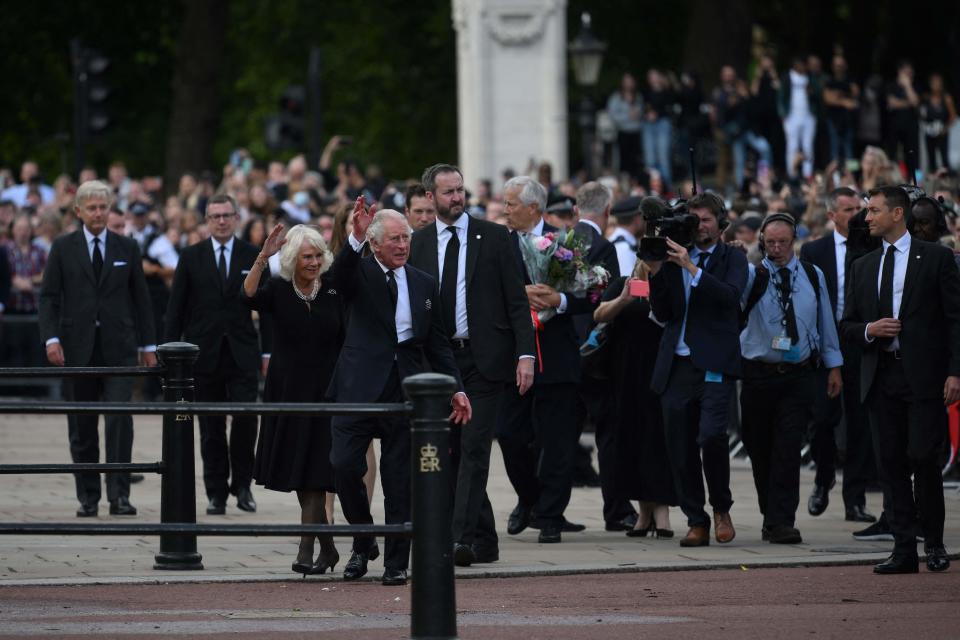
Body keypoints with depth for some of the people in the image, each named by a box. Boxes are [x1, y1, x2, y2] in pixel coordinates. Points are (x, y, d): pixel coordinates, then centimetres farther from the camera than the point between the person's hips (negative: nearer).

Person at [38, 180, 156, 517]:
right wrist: (51, 338, -10)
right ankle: (87, 496, 11)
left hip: (118, 347, 0)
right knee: (82, 426, 4)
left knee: (120, 418, -12)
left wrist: (148, 345, 7)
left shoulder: (126, 248, 9)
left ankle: (119, 494, -11)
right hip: (77, 347, 0)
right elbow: (49, 296, 3)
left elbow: (140, 297, 11)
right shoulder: (63, 248, 6)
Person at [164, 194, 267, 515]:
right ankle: (216, 492, 10)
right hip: (205, 353, 0)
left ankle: (242, 484, 6)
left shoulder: (253, 256, 6)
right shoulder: (191, 257, 6)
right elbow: (176, 308, 5)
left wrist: (268, 351, 1)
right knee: (211, 427, 3)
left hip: (242, 353, 0)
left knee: (246, 418, -11)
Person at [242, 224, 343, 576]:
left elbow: (348, 338, 4)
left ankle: (307, 551, -11)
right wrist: (263, 257, -33)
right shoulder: (278, 289, -2)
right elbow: (250, 296, -23)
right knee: (297, 472, 7)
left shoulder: (333, 290, 0)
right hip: (287, 389, 2)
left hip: (324, 389, -1)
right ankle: (327, 547, 21)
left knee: (314, 473, -9)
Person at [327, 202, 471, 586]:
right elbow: (339, 278, -22)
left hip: (405, 387, 2)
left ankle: (396, 563, 9)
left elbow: (437, 343, 16)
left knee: (399, 478, 3)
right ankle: (363, 543, 11)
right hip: (361, 382, -2)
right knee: (344, 464, -11)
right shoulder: (360, 273, 3)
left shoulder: (425, 284, 14)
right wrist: (356, 239, -38)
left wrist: (456, 389, 9)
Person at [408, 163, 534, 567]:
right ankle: (484, 540, 15)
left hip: (484, 359, -4)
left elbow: (516, 301, 0)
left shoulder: (493, 237, 1)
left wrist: (525, 354, -10)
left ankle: (463, 538, -19)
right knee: (453, 453, 6)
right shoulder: (418, 243, 9)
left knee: (474, 450, -12)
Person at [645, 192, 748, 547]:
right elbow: (662, 313, 10)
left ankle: (721, 508, 2)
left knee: (711, 435, -19)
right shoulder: (674, 258, 14)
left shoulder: (732, 258, 6)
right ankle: (696, 522, 10)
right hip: (676, 365, 4)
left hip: (714, 365, -4)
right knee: (680, 448, 1)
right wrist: (656, 273, -4)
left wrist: (692, 268, -18)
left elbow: (731, 295, -14)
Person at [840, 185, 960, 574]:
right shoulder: (863, 267, 16)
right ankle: (905, 551, 5)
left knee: (923, 458, -9)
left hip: (924, 374, -5)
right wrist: (870, 330, -5)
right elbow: (847, 326, 18)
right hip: (881, 377, 5)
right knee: (891, 465, 2)